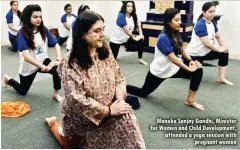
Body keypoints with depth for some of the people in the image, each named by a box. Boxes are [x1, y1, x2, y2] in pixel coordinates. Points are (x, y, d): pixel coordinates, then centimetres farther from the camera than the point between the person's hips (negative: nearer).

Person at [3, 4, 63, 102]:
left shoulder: (44, 30, -9)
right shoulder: (22, 34, -22)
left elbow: (56, 44, -11)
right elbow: (26, 56, -31)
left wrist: (59, 58, -30)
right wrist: (42, 67, -42)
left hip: (43, 60, 3)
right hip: (28, 67, -2)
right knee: (22, 91, 18)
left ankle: (56, 94, -9)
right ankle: (8, 79, 49)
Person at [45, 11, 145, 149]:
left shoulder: (106, 52, -9)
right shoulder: (71, 63, -26)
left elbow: (119, 78, -4)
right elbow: (77, 100, -30)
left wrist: (120, 99, -21)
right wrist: (108, 110, -27)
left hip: (107, 109, 4)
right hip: (81, 115, -3)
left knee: (125, 119, -23)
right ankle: (53, 123, 47)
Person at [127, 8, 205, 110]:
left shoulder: (176, 34, -2)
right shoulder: (163, 38, -27)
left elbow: (182, 50, 5)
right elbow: (173, 59, -28)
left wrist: (191, 60, -13)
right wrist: (189, 68, -21)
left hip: (174, 69, 7)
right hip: (159, 71, -7)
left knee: (198, 71, -8)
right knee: (143, 93, 8)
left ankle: (190, 101, 0)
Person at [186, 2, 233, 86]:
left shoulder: (212, 23, 3)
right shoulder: (200, 25, -24)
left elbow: (218, 36, 11)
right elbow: (207, 43, -29)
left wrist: (224, 46, -6)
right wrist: (219, 49, -16)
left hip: (205, 52, 8)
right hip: (194, 54, -8)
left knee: (224, 53, -4)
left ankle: (221, 78, 0)